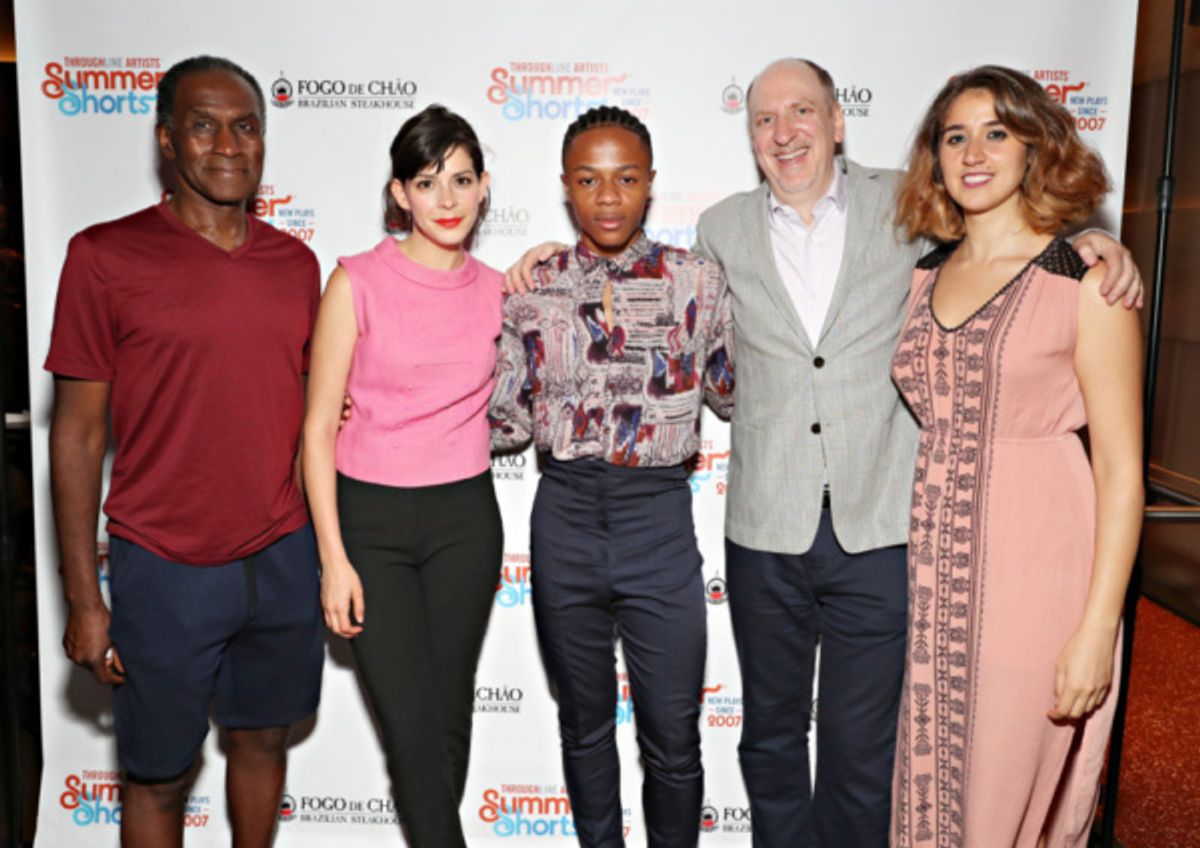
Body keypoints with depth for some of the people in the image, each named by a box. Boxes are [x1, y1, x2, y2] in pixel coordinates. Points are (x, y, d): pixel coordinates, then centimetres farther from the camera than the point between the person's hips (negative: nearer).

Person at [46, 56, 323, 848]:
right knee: (159, 775, 13)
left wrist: (328, 551, 10)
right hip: (167, 568, -3)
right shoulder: (105, 256, -8)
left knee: (263, 740, 20)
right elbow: (78, 432, -5)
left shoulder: (295, 262, 4)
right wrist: (83, 598, -6)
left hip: (284, 558, 4)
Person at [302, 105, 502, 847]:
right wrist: (333, 557, -10)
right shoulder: (357, 281, -7)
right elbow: (319, 427, -6)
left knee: (451, 720, 13)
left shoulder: (497, 290, 4)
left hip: (464, 520, 3)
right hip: (370, 519, -3)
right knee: (413, 730, 0)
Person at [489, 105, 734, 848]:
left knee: (673, 738, 8)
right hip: (565, 515, 2)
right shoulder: (532, 291, 3)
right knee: (584, 724, 19)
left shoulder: (696, 282, -1)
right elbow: (507, 421, 5)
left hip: (658, 516, -2)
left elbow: (733, 394, 5)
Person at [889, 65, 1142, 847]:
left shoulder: (1085, 281, -8)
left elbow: (1121, 467, -9)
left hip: (1035, 575, -4)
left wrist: (1097, 629, -14)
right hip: (933, 573, 5)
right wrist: (911, 563, 4)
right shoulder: (925, 276, 8)